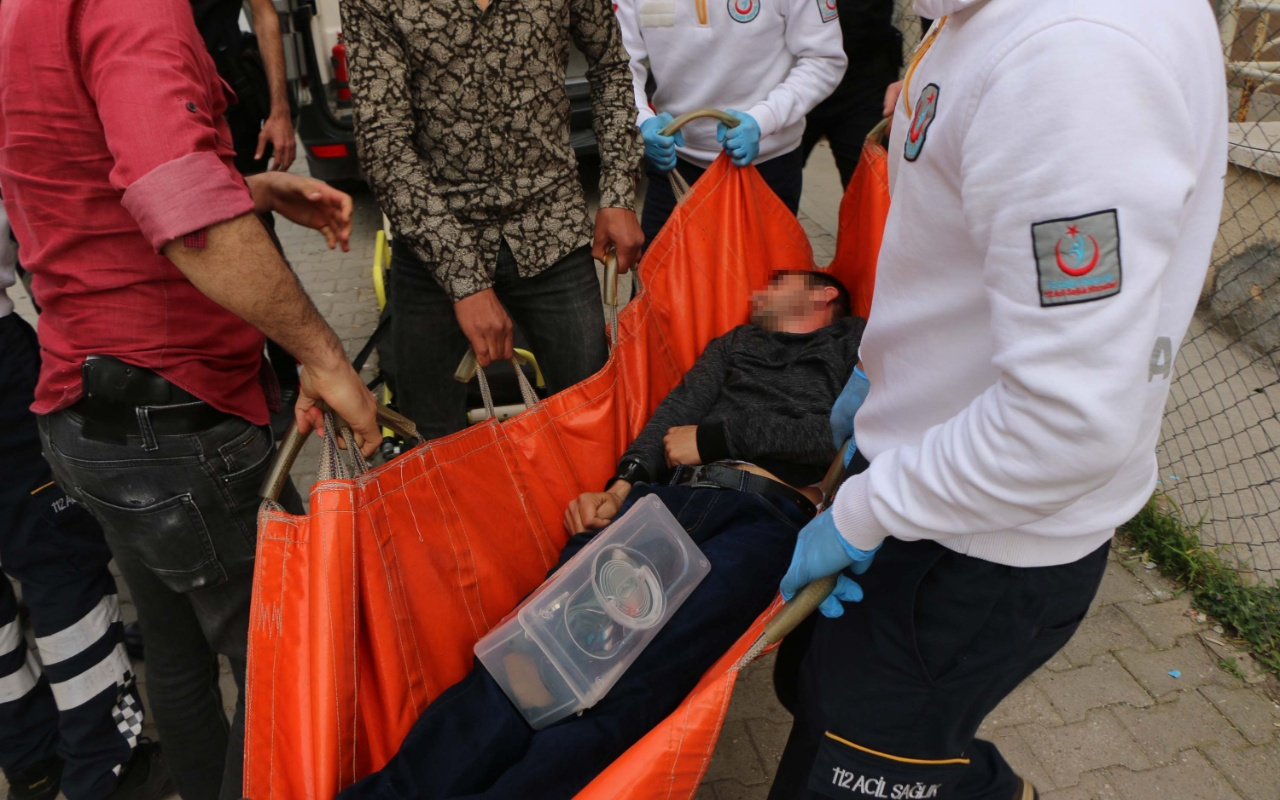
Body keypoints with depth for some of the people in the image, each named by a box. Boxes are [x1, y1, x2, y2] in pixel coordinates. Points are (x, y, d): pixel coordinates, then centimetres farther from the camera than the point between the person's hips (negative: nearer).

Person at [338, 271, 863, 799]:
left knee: (629, 689, -28)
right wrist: (620, 489, 1)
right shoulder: (735, 344, 34)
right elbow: (678, 413, 19)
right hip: (668, 493, 3)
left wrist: (715, 436, 5)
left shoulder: (858, 343, 23)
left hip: (765, 517, -3)